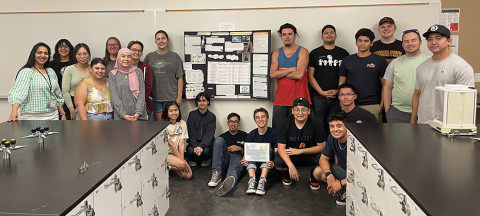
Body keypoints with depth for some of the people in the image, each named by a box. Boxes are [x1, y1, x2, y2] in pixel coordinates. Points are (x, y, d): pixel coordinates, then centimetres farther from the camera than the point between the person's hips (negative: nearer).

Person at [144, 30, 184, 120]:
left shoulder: (174, 57, 4)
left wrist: (179, 97, -5)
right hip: (154, 97, 2)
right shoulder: (149, 56, 9)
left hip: (171, 97, -1)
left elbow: (180, 78, 2)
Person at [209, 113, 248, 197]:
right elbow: (216, 150, 21)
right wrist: (225, 150, 1)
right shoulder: (223, 136, 22)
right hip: (224, 160, 3)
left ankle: (230, 179, -79)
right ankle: (216, 173, -34)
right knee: (219, 140, -21)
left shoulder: (244, 136, 18)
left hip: (237, 156, -3)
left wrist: (239, 149, -2)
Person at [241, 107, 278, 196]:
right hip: (253, 163, 2)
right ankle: (252, 180, -42)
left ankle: (262, 180, -41)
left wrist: (273, 163, -34)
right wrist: (244, 160, -26)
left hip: (267, 162, -2)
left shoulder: (274, 133, -6)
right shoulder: (251, 134, 2)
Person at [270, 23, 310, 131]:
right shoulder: (276, 53, 12)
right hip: (280, 98, 3)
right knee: (277, 129, 3)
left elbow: (299, 74, -13)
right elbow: (272, 74, -2)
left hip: (298, 98, -3)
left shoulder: (302, 51, 0)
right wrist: (290, 70, -9)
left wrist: (280, 73, -5)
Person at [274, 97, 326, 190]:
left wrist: (300, 151, -20)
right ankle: (287, 175, 11)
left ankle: (314, 178, 6)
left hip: (310, 155, 0)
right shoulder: (286, 124, -12)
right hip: (290, 156, 0)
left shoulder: (315, 124, -14)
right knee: (278, 163, -29)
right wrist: (291, 166, -32)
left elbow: (322, 146, -12)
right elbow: (281, 147, -17)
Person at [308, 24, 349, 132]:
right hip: (319, 97, 0)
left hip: (338, 97, 1)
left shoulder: (343, 53, 11)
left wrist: (339, 91, -7)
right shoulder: (314, 53, 9)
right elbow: (310, 76, 3)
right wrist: (322, 92, -8)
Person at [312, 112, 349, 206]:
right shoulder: (332, 138, -7)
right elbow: (324, 158, 4)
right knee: (318, 172, -7)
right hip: (343, 171, 7)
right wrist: (329, 175, -16)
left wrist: (341, 183, -26)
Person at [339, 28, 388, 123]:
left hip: (372, 106, -1)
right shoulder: (347, 60, 9)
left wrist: (381, 105, -5)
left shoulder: (379, 61, 4)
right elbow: (341, 83, 11)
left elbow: (385, 85, 4)